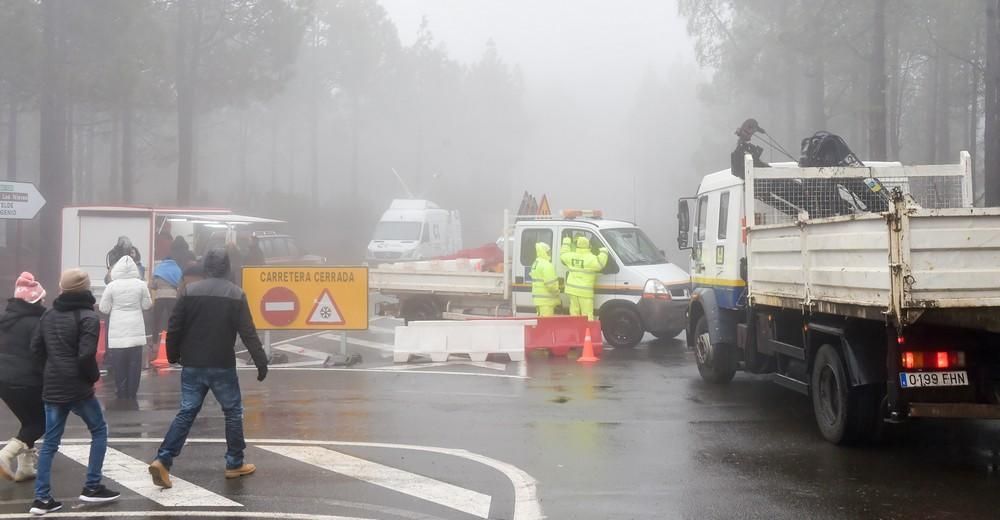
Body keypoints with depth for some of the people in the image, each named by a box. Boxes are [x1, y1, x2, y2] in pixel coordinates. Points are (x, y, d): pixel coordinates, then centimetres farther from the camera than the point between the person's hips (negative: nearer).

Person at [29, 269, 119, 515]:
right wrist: (94, 376, -3)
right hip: (78, 388, -6)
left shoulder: (48, 315, 11)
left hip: (52, 389, 6)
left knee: (50, 442, 9)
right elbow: (86, 355, -20)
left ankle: (42, 498, 4)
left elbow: (36, 349, 12)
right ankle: (92, 487, 10)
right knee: (99, 430, 13)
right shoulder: (87, 317, -12)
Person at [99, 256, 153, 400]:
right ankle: (132, 393, 9)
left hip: (118, 331, -1)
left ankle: (121, 392, 8)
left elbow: (104, 309, -3)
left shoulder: (112, 286, -7)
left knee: (119, 363, 6)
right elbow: (147, 306, 4)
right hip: (136, 329, 1)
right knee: (134, 363, 7)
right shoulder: (140, 285, -4)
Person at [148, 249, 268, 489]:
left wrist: (173, 355, 15)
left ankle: (163, 460, -8)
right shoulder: (236, 294, -5)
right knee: (233, 411, 12)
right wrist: (261, 361, -5)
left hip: (192, 365, 3)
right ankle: (234, 464, 16)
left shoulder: (190, 291, 1)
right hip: (222, 366, -3)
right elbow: (248, 332, -8)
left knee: (186, 412, 6)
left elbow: (175, 327, 1)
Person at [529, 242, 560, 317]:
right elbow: (550, 284, -22)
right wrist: (556, 291, -4)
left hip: (538, 299, 10)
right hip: (546, 300, -10)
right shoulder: (546, 265, -16)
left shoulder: (535, 264, 16)